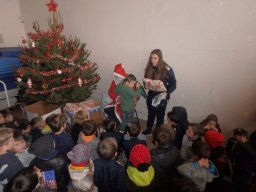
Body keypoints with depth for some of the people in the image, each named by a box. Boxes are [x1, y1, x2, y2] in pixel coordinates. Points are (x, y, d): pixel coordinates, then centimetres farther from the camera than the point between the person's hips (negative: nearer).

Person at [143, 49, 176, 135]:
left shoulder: (167, 70, -17)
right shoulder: (149, 68, -5)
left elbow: (173, 85, -12)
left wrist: (167, 93, -29)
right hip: (151, 96, 4)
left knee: (160, 116, 14)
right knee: (150, 114, 22)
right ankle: (148, 130, 43)